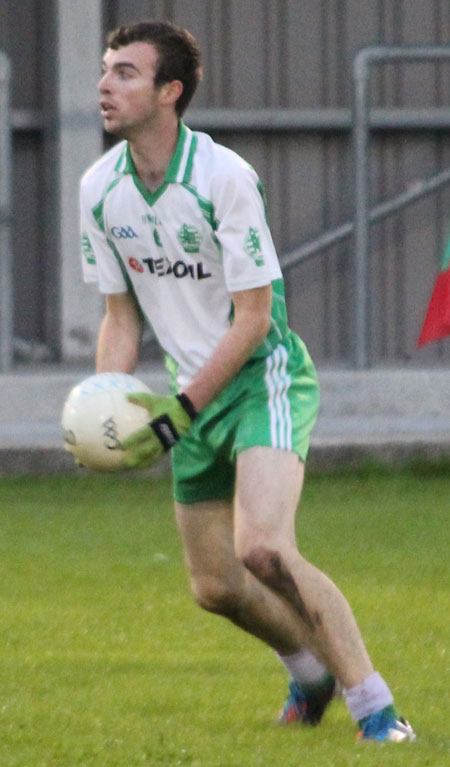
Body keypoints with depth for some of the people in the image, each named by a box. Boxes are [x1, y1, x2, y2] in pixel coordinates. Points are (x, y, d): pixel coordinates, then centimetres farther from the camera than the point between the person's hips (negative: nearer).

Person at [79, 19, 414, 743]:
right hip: (195, 393, 7)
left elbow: (252, 318, -18)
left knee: (262, 547, -27)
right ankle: (312, 672, 37)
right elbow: (121, 315, 10)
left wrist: (181, 411, -20)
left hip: (264, 378, -7)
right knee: (216, 586, 8)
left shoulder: (225, 177, -20)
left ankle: (374, 706, -19)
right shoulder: (100, 188, 0)